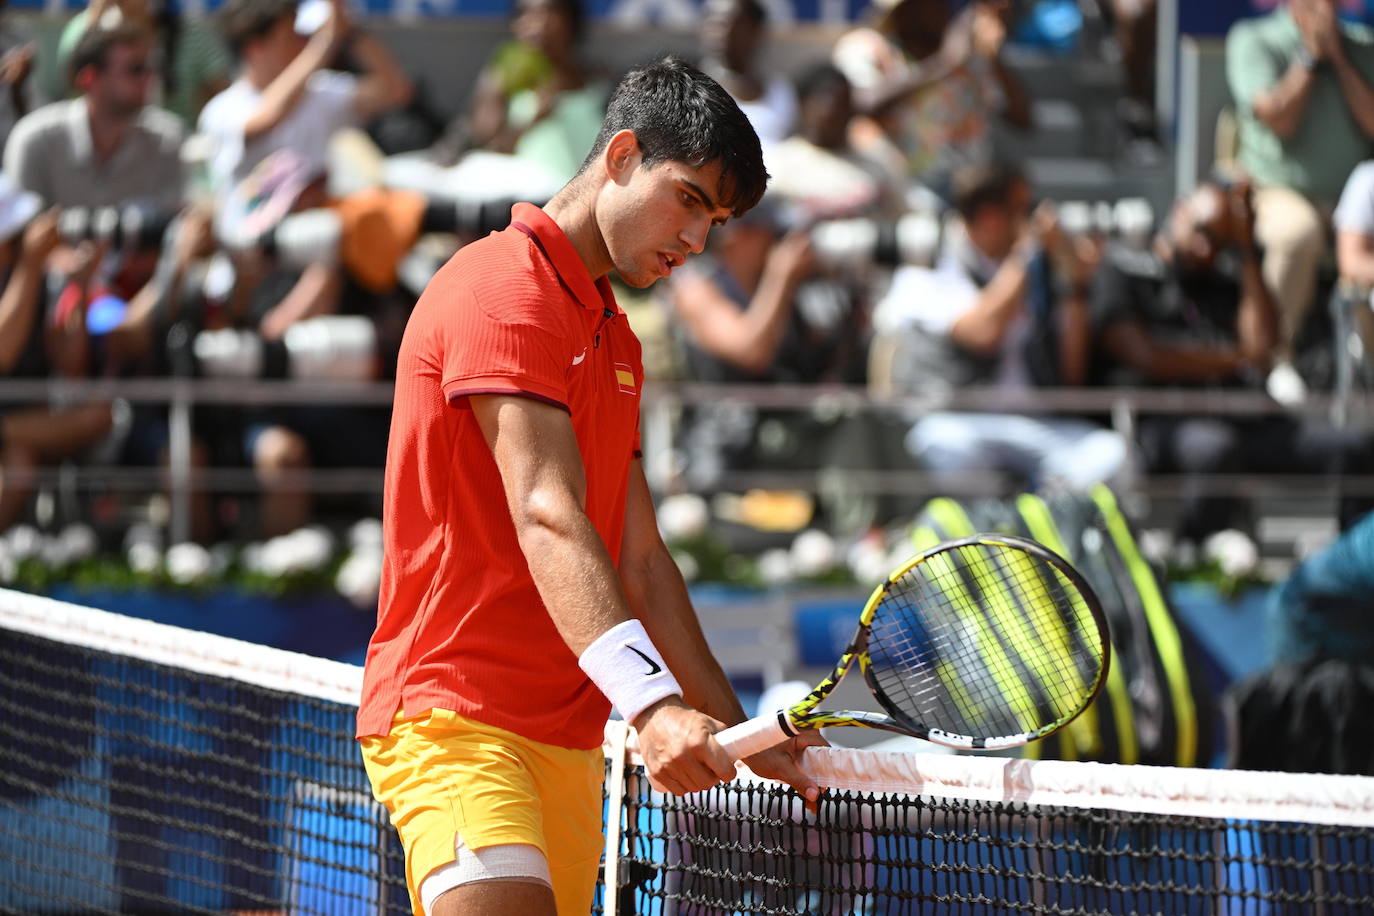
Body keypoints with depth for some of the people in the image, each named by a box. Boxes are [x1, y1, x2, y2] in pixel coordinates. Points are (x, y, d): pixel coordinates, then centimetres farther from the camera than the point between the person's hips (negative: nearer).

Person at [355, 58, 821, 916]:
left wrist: (734, 728, 20)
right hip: (455, 716, -9)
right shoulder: (504, 289, -10)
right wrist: (651, 703, -33)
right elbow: (547, 521, -22)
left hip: (567, 739, 9)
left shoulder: (617, 343, 23)